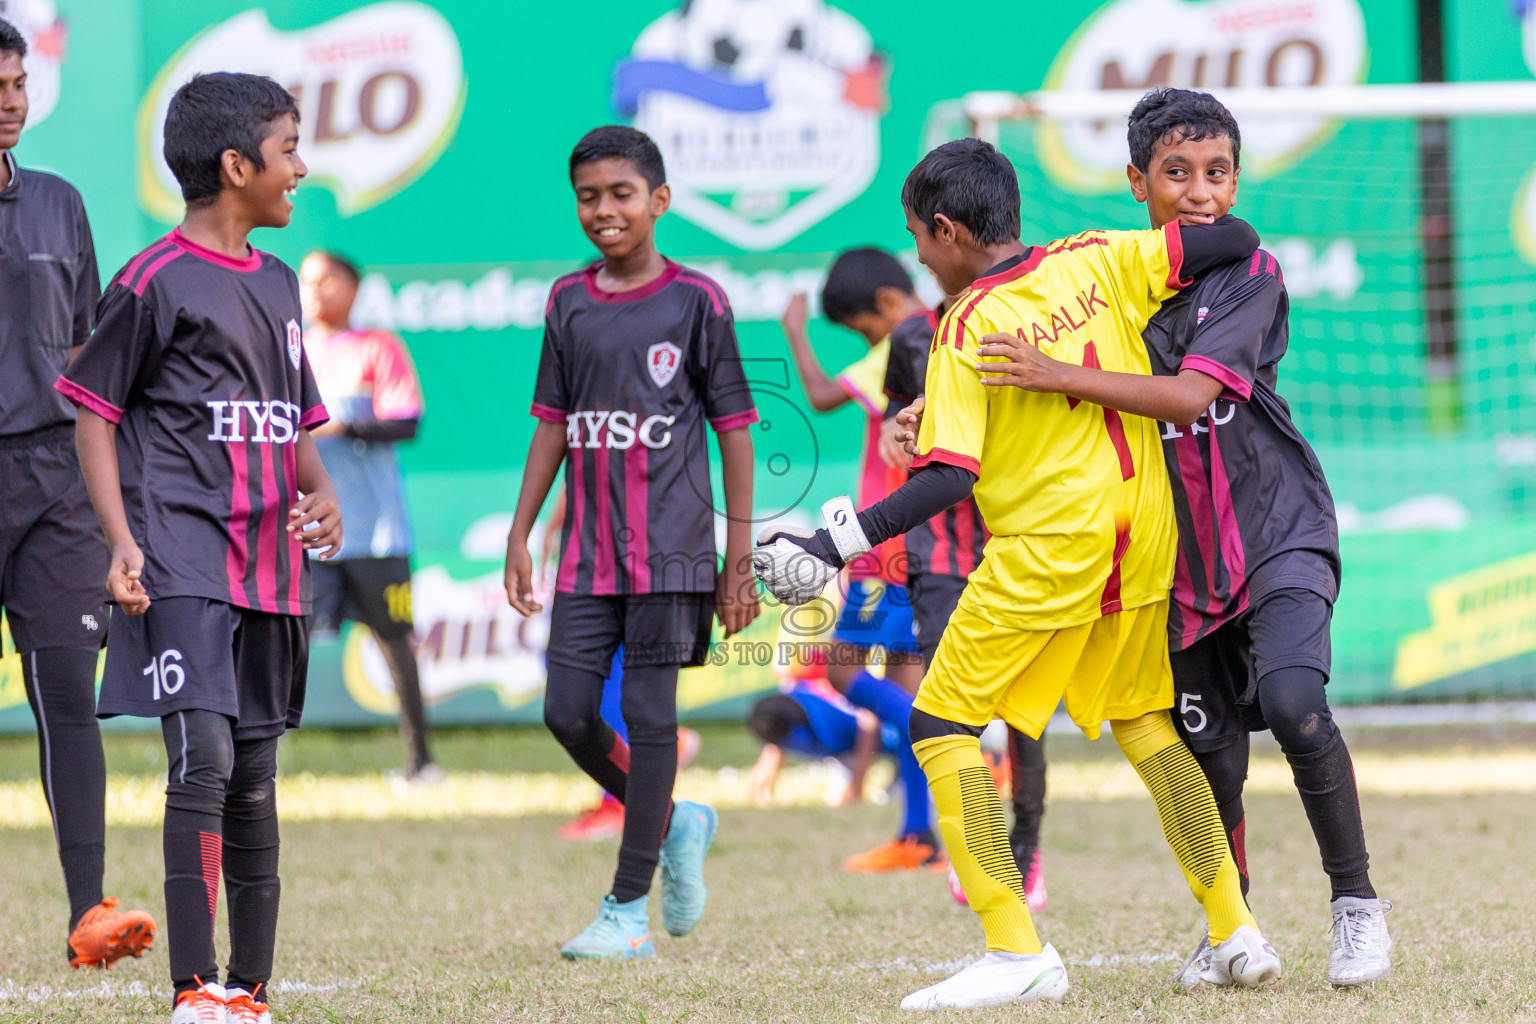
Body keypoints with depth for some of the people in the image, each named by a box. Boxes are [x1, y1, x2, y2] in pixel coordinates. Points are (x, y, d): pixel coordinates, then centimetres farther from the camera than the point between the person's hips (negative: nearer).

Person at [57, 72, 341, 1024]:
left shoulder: (277, 284, 17)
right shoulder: (157, 281, -5)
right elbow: (95, 412, -3)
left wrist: (321, 492, 5)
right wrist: (123, 543, -12)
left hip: (272, 567, 7)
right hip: (184, 561, -7)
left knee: (256, 776, 9)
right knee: (202, 758, -17)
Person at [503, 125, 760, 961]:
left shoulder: (695, 301, -4)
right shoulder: (567, 302, 9)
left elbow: (734, 432, -2)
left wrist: (738, 557, -4)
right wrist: (519, 535, 10)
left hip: (670, 547, -5)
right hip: (587, 549, 5)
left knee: (648, 715, -4)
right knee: (568, 713, -1)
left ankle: (628, 908, 1)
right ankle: (675, 826, 23)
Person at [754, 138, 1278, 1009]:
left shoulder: (969, 326, -10)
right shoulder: (1100, 263, 4)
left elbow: (947, 478, -17)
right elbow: (1233, 241, 0)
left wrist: (836, 544, -16)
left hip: (1045, 550, -6)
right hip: (1145, 536, 7)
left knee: (942, 724, 0)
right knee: (1143, 719, 22)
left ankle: (1018, 950, -11)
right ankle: (1235, 930, 19)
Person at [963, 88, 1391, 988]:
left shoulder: (1250, 275, -8)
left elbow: (1191, 395, -23)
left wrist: (1061, 376, -29)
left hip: (1277, 531, -4)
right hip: (1185, 556, 4)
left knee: (1294, 700, -25)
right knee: (1210, 754, 5)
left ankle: (1357, 903, -12)